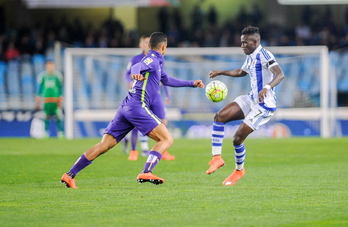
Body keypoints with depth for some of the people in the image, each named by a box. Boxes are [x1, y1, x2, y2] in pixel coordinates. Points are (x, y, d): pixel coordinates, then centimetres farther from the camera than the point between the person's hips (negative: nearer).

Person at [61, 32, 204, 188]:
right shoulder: (153, 59, -1)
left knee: (104, 145, 3)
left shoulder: (157, 63, 28)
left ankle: (69, 175, -2)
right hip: (138, 106, -9)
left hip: (126, 107, 9)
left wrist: (191, 83, 51)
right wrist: (136, 72, -48)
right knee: (167, 140, -11)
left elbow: (167, 80, 46)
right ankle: (146, 173, -28)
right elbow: (137, 67, -24)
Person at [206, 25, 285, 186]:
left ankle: (239, 170, 18)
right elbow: (241, 72, 35)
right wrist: (221, 73, 34)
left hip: (264, 105, -9)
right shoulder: (250, 58, 12)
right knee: (219, 116, -8)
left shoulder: (264, 55, -17)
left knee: (238, 138, -8)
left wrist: (267, 87, -49)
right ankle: (217, 157, -6)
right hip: (251, 99, 9)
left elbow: (280, 74, -32)